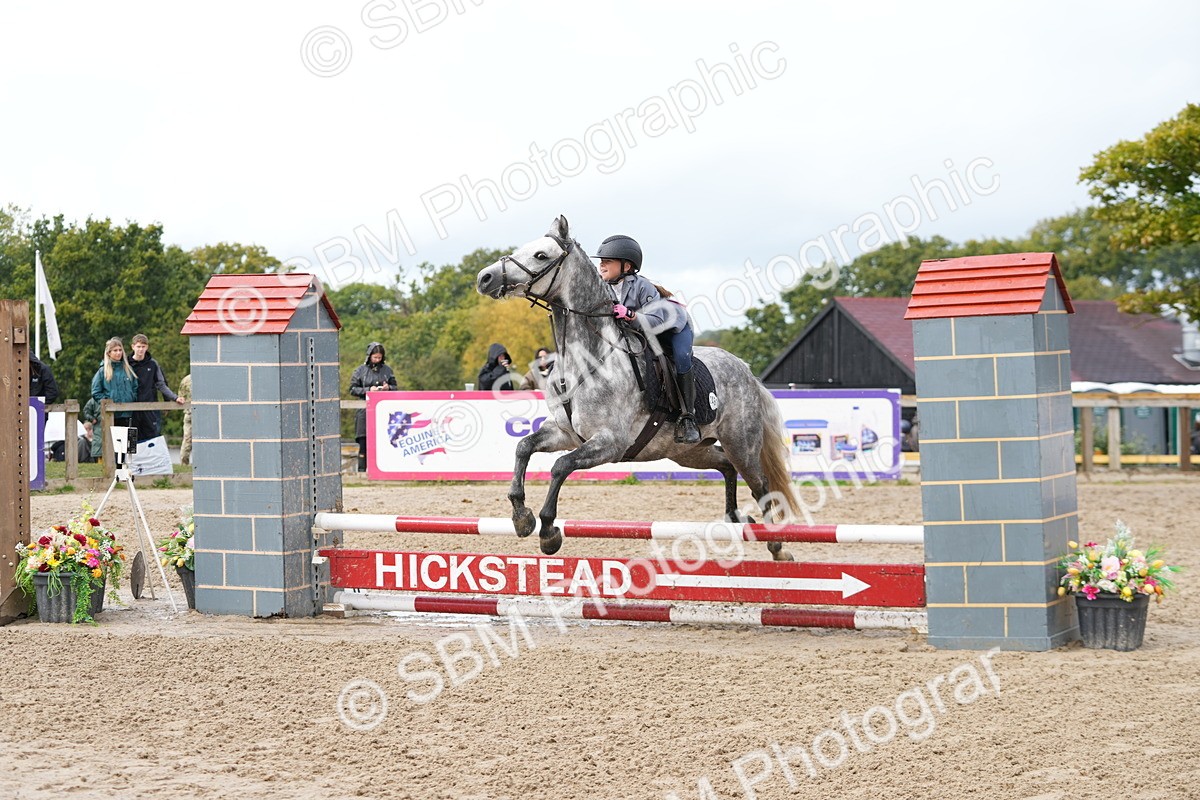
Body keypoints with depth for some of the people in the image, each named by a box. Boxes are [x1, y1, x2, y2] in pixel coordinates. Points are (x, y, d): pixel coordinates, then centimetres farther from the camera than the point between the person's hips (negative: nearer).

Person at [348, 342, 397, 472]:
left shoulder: (387, 370, 10)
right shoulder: (361, 371, 3)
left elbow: (394, 387, 16)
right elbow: (353, 389, 2)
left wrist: (388, 388, -7)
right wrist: (368, 390, -11)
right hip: (366, 411, -2)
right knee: (364, 442, -4)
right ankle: (362, 470, 2)